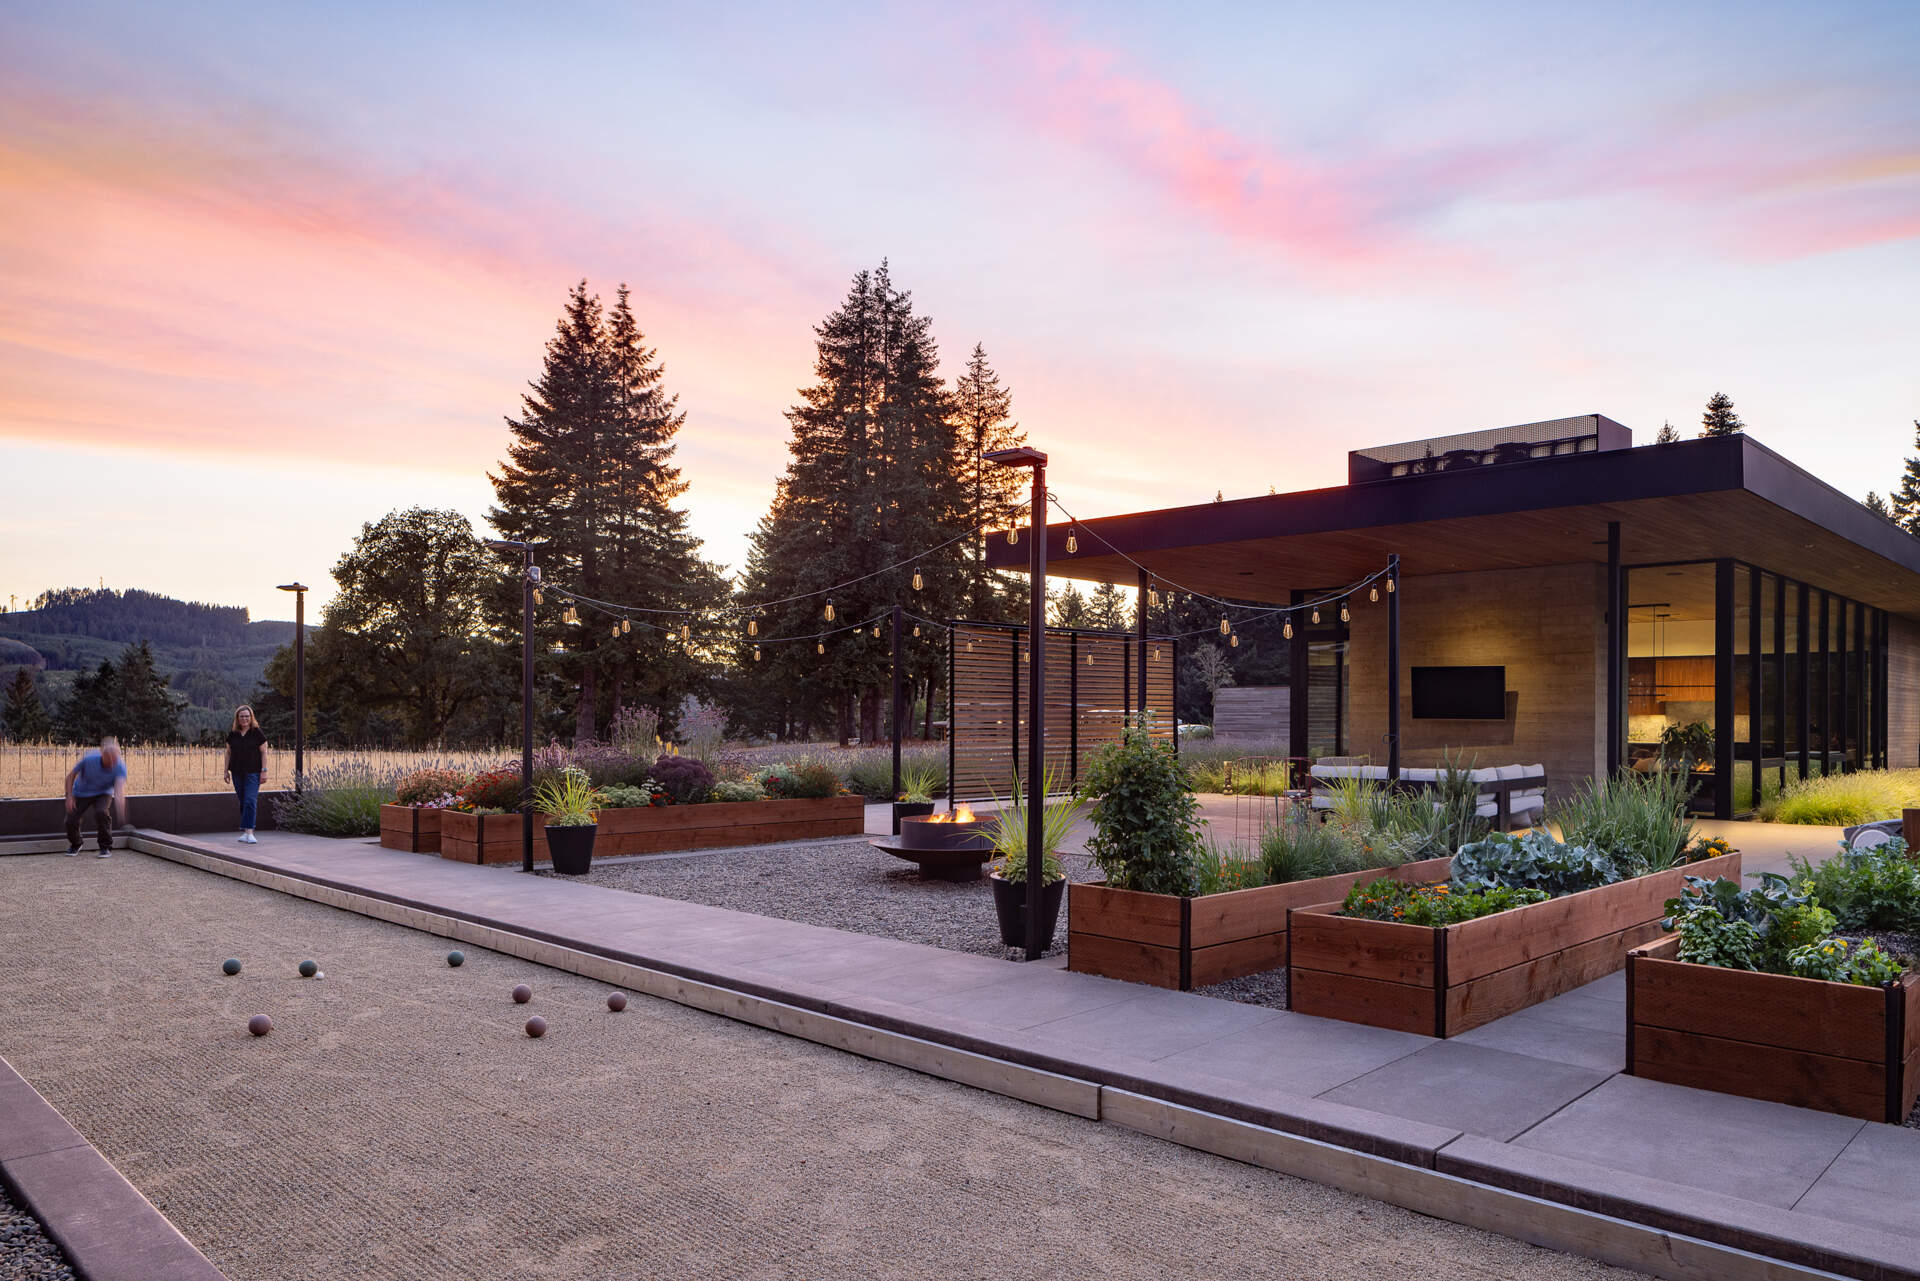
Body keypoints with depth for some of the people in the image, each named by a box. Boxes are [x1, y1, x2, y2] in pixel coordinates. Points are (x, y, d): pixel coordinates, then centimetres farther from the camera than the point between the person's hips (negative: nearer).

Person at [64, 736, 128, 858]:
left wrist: (121, 807, -65)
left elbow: (120, 787, -46)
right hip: (81, 793, 1)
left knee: (101, 812, -30)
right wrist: (69, 796, -18)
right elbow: (71, 775, -11)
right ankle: (75, 845, 29)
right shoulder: (89, 759, -29)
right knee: (71, 820, -7)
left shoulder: (120, 766, -31)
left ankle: (106, 848, -12)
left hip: (103, 793, -1)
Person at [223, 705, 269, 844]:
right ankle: (245, 831, 16)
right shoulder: (232, 734, 9)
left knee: (250, 801, -13)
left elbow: (264, 752, -2)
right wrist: (226, 771, 10)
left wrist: (264, 770, -8)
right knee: (242, 801, 9)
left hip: (253, 772, -4)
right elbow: (228, 753, 14)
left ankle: (249, 832, -16)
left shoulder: (257, 732, -2)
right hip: (237, 773, 4)